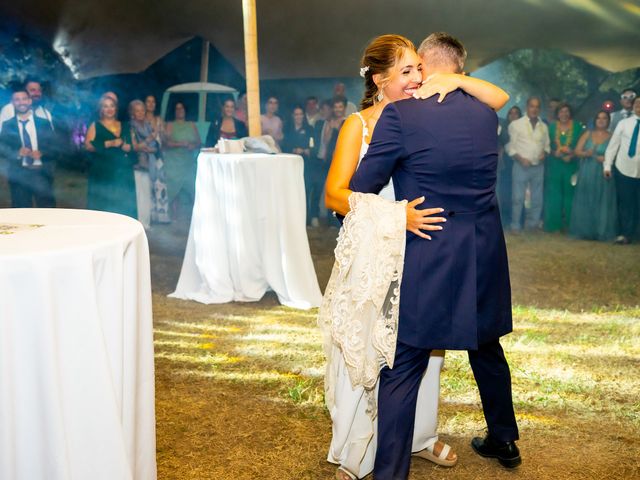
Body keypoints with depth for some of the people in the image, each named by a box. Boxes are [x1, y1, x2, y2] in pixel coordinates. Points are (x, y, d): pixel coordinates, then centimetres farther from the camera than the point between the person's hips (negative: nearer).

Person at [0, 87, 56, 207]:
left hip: (42, 173, 0)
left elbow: (53, 146, 4)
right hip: (18, 174, 0)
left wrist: (42, 153, -16)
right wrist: (17, 153, -18)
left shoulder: (44, 122, 8)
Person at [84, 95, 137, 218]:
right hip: (102, 172, -3)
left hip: (122, 173, 3)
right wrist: (108, 144, -15)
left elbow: (133, 146, 11)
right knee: (102, 203, -7)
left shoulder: (124, 126, 16)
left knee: (123, 205, -1)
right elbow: (88, 145, -7)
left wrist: (121, 144, -9)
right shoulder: (95, 126, 6)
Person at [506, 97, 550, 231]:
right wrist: (520, 158, -16)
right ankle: (515, 226, 6)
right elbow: (510, 146, -4)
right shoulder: (516, 124, -3)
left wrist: (544, 152, -4)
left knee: (537, 198, 10)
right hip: (521, 166, -4)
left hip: (538, 166, 5)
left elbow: (547, 144, 18)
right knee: (518, 198, -4)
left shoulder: (544, 127, 10)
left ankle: (533, 225, 22)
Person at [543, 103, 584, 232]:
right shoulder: (551, 127, 8)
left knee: (569, 193, 2)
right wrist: (554, 153, -12)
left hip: (571, 164, -1)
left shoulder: (577, 127, 3)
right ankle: (553, 224, 6)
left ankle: (568, 224, 8)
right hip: (554, 165, 1)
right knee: (554, 194, 1)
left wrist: (571, 155, -15)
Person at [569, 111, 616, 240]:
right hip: (587, 174, 2)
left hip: (603, 175, -2)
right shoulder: (587, 134, 9)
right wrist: (586, 153, -15)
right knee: (585, 202, 3)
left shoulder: (612, 137, 2)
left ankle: (601, 232, 7)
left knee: (602, 203, 0)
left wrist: (607, 159, -19)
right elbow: (577, 151, 4)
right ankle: (584, 231, 10)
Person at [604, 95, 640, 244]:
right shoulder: (623, 123, 3)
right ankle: (625, 233, 16)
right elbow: (613, 144, 3)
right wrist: (607, 165, -3)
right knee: (625, 203, 6)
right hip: (623, 169, 0)